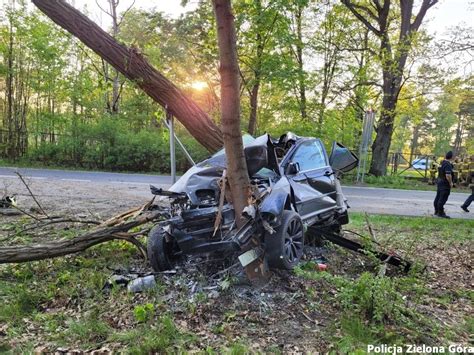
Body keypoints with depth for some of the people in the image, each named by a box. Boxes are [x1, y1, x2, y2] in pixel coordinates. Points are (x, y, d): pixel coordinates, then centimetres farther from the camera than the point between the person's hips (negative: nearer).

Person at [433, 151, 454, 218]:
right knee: (443, 199, -4)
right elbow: (448, 175, -28)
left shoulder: (442, 163, 8)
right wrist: (450, 183, -14)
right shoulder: (448, 165, -20)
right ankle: (440, 213, 0)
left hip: (439, 182, 10)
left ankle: (436, 211, 23)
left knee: (438, 197, 14)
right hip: (445, 184, -10)